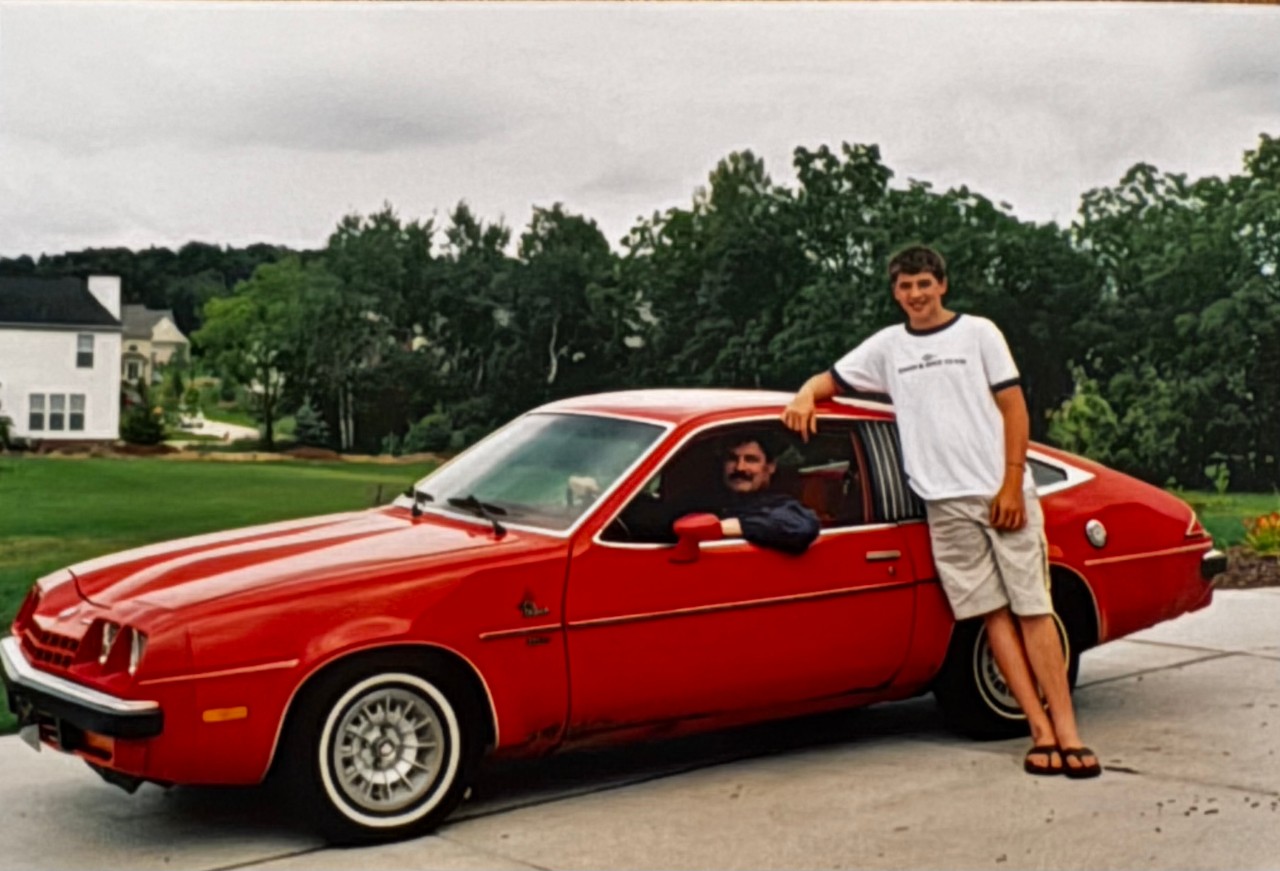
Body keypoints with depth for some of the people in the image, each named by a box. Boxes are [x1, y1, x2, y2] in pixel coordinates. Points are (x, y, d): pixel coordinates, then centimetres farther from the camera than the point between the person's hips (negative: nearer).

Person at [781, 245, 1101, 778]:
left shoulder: (978, 332, 6)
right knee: (993, 613, -1)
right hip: (946, 503, 2)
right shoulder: (888, 345, 13)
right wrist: (805, 396, -6)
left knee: (1033, 609, -5)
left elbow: (1013, 407, 2)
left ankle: (1067, 731, -5)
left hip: (1003, 494, -2)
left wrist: (1013, 486, -7)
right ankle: (1040, 731, 1)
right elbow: (830, 379, 19)